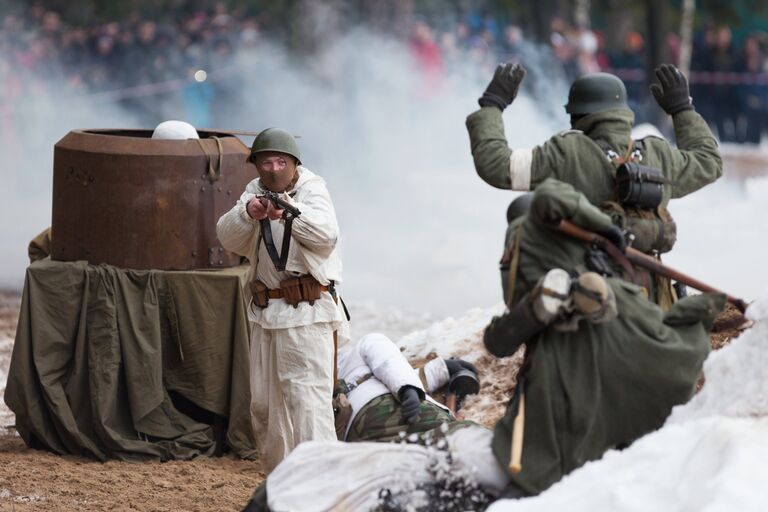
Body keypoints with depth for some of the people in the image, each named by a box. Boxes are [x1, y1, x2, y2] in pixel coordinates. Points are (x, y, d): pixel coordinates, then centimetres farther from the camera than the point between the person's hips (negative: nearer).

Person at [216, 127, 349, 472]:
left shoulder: (311, 188, -7)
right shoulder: (256, 191, 9)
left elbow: (326, 234, -24)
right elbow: (228, 238, -4)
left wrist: (290, 211, -40)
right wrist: (248, 213, -24)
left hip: (307, 316, -7)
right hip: (265, 312, 7)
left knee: (308, 403, -16)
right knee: (264, 405, 14)